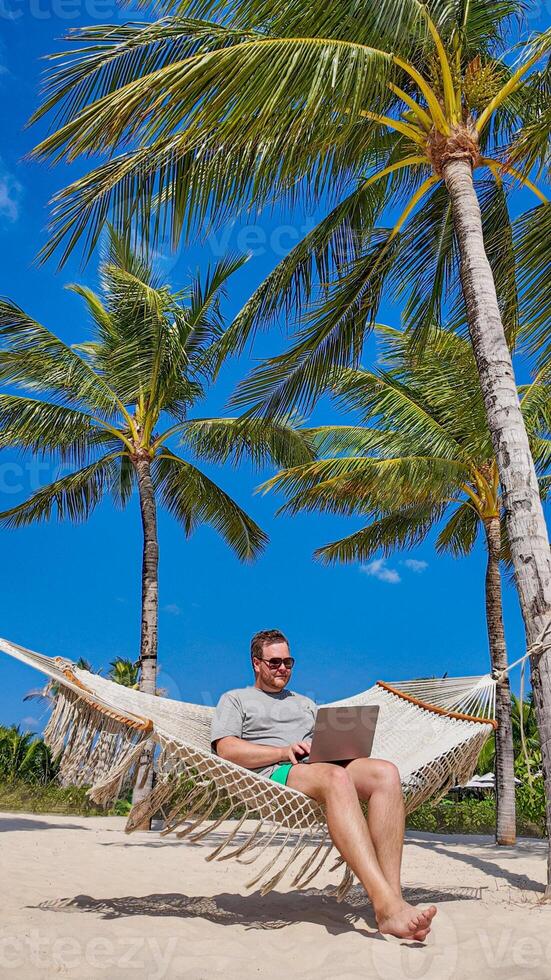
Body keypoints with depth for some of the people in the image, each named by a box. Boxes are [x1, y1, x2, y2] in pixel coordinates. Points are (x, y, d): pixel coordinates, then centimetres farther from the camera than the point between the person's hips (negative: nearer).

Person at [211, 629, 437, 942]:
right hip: (274, 776, -5)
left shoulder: (305, 702, 37)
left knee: (386, 772, -29)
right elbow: (226, 749, 2)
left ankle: (393, 897, -39)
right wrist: (285, 751, -9)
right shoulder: (235, 700, 21)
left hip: (323, 767, 5)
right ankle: (386, 904, -50)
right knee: (337, 777, -40)